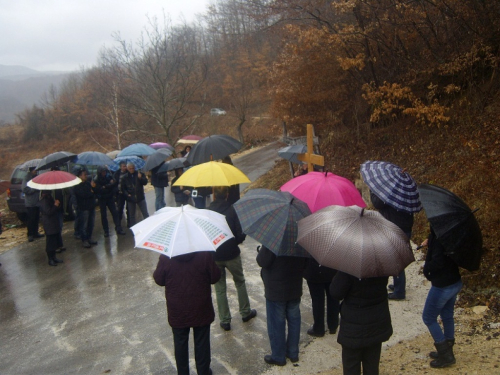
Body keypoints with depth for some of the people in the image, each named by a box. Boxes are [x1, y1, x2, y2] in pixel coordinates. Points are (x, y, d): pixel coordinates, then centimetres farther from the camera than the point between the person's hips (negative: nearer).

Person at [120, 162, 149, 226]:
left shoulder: (139, 174, -2)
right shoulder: (124, 177, -1)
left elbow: (145, 182, -6)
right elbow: (122, 188, 3)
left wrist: (140, 178, -25)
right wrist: (127, 194, -12)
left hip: (140, 197, -1)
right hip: (130, 198, 1)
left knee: (145, 214, 3)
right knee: (132, 215, 11)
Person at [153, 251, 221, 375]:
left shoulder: (165, 257, -17)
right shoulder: (205, 254, -18)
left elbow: (158, 280, -5)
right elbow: (215, 277, -9)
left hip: (177, 312, 0)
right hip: (201, 310, 0)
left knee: (180, 344, 18)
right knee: (202, 343, 17)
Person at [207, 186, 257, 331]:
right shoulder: (232, 211, -13)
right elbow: (240, 234, -13)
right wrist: (234, 242, 8)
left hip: (214, 255, 1)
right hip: (231, 254, -1)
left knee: (220, 288, 13)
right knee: (240, 282, 21)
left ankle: (225, 321, 18)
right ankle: (245, 312, 32)